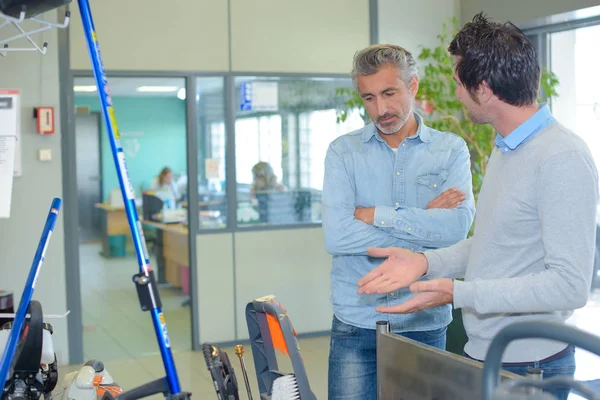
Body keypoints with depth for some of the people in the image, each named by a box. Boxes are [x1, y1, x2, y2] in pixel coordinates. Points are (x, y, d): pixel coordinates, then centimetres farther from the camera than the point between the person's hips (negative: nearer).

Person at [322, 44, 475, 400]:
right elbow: (336, 236, -13)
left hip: (425, 322, 0)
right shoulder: (343, 152, 2)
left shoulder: (451, 150, 2)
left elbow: (458, 226, -14)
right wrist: (425, 222, -11)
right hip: (356, 321, 0)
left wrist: (377, 215, -13)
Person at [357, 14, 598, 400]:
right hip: (481, 353, 8)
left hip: (529, 367, -8)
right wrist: (425, 261, 2)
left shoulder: (562, 159, -20)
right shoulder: (505, 148, 11)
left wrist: (458, 292, -24)